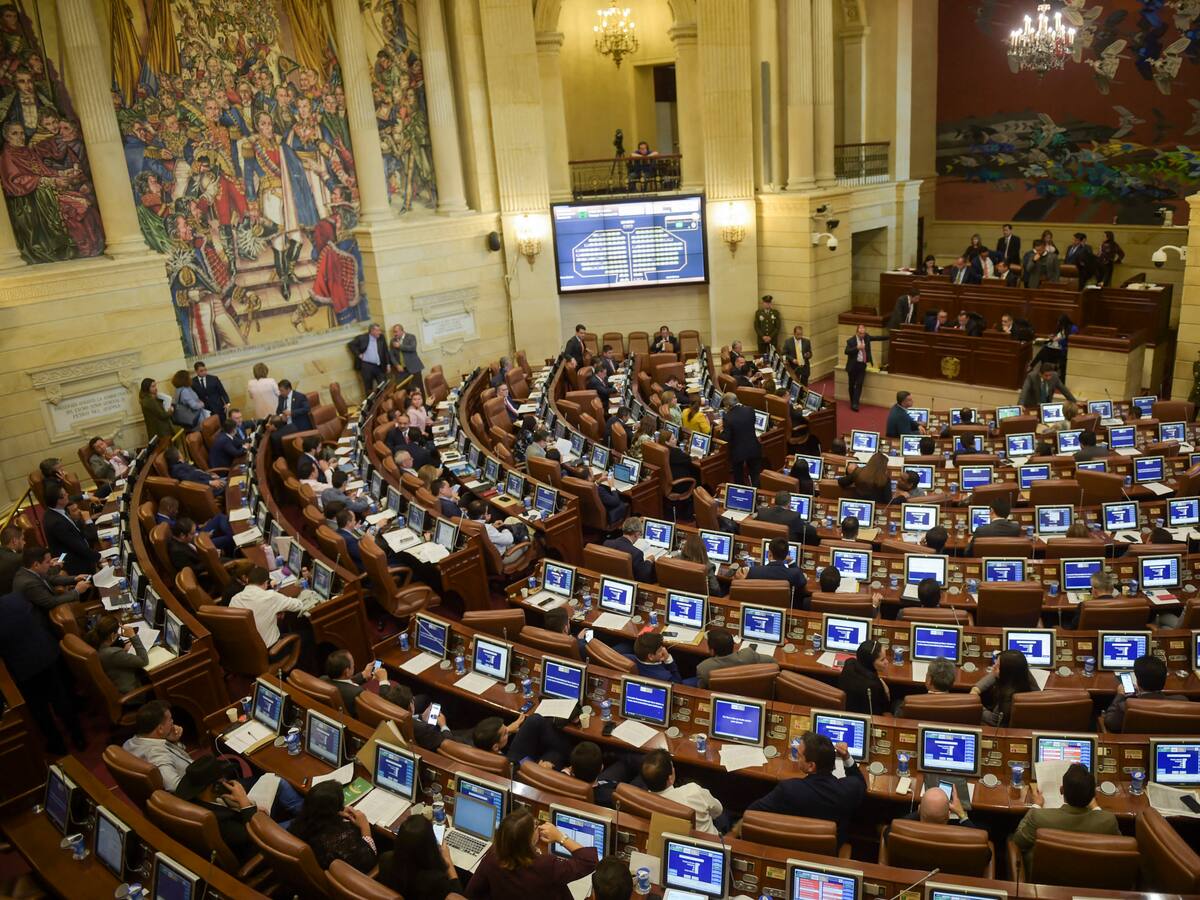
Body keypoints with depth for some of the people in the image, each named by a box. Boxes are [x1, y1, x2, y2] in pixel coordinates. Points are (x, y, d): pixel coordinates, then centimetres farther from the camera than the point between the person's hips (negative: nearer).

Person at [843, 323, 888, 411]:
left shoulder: (866, 337, 4)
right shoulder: (851, 341, -12)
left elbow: (877, 337, 10)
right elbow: (846, 351, -23)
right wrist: (857, 348, -32)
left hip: (862, 365, 3)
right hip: (853, 365, -3)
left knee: (859, 384, -5)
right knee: (852, 384, 7)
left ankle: (855, 404, -7)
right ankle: (852, 402, 23)